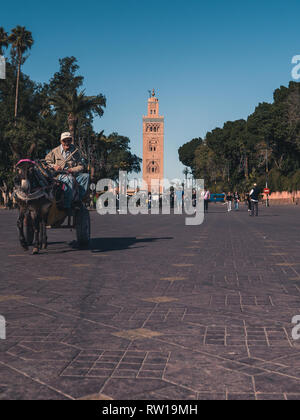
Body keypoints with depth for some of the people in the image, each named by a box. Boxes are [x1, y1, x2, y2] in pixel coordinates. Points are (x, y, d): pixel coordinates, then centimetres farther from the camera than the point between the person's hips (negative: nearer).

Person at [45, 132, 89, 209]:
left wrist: (72, 170, -10)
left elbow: (81, 166, 10)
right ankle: (67, 205, -38)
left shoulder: (75, 152, 15)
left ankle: (78, 199, -24)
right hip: (60, 175, -3)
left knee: (86, 176, -24)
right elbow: (46, 161, 17)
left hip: (73, 174, 3)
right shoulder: (55, 151, 13)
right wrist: (54, 166, -4)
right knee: (70, 179, -38)